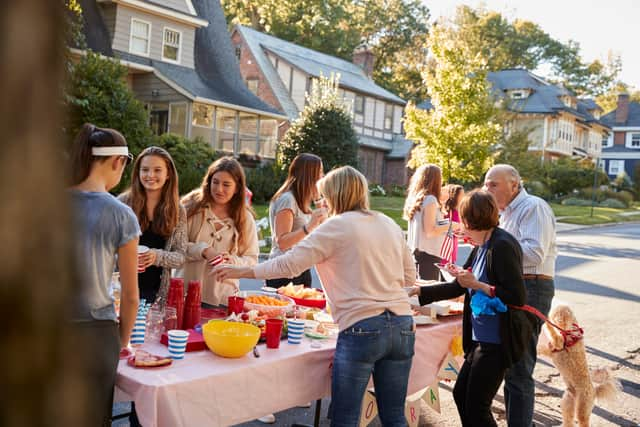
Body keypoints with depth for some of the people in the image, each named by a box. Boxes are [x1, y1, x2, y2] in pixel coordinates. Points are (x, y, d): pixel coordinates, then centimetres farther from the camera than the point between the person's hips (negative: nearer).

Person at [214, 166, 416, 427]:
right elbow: (409, 277, 19)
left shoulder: (338, 225, -4)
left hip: (361, 329, -6)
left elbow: (289, 264, -8)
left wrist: (241, 271, 2)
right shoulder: (390, 225, 14)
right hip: (403, 326, 6)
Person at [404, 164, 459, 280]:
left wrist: (443, 223, 16)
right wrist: (450, 226, -5)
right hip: (428, 254, -8)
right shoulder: (430, 199, -13)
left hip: (416, 252, 8)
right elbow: (430, 231, -17)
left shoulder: (415, 198, 10)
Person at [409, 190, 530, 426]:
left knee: (476, 406, 1)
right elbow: (458, 288, 16)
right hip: (480, 339, 9)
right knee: (461, 394, 17)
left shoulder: (502, 246, -19)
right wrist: (419, 292, 16)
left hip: (496, 342, -9)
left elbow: (518, 297, -22)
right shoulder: (480, 247, 9)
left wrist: (478, 285, -20)